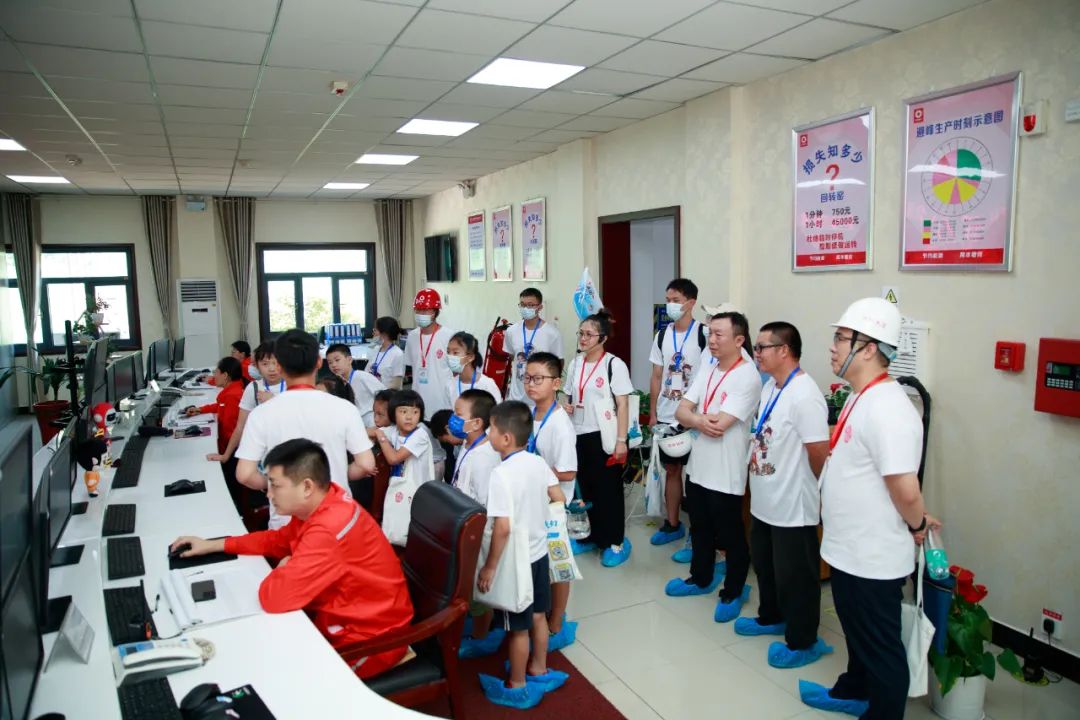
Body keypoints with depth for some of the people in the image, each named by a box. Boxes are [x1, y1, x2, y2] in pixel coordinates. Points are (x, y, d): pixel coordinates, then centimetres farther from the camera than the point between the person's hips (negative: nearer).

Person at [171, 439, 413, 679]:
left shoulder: (329, 529, -34)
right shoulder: (322, 503, -4)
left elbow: (275, 597, -33)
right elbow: (279, 539, 14)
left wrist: (282, 569, -11)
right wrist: (213, 545, 9)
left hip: (367, 640, -8)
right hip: (341, 616, 8)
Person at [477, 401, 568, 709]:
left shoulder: (501, 474, -26)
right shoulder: (538, 462, -4)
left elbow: (503, 527, -27)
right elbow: (559, 500, 5)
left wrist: (489, 567, -17)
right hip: (539, 552, 7)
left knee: (518, 627, 10)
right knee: (538, 616, 22)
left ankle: (516, 688, 27)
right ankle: (539, 672, 40)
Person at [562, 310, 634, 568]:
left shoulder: (614, 364, -9)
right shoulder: (575, 364, 9)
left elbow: (623, 405, -11)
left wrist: (621, 440, -16)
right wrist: (566, 407, -2)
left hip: (604, 436, -5)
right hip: (578, 435, 6)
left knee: (608, 489, 3)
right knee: (583, 487, 10)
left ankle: (616, 542, 17)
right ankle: (589, 536, 27)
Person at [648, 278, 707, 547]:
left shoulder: (703, 334, -10)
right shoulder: (662, 335, 7)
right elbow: (656, 376, 11)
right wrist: (652, 412, 8)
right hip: (666, 417, 5)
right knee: (671, 469, 14)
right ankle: (672, 524, 28)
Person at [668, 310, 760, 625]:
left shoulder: (747, 377, -18)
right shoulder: (707, 373, 7)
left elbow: (720, 425, -25)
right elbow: (680, 412, 1)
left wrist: (694, 417, -6)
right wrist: (702, 420, -20)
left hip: (726, 475, -8)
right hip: (698, 468, 8)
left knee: (731, 537, 10)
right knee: (700, 530, 23)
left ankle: (733, 592, 28)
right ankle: (702, 578, 42)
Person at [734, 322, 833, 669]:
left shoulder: (804, 395, -24)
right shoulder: (770, 386, 6)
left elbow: (819, 452, -23)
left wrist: (802, 484, -7)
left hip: (793, 507, -9)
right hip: (764, 501, 9)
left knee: (795, 576, 8)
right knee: (765, 565, 25)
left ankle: (802, 642, 25)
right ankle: (771, 618, 45)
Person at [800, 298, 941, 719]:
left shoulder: (887, 410, -27)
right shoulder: (861, 398, 6)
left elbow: (906, 490, -29)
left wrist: (917, 526, -10)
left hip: (872, 558, -10)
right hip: (849, 550, 10)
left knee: (880, 646, 10)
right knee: (858, 633, 29)